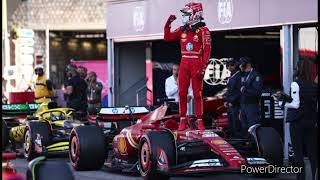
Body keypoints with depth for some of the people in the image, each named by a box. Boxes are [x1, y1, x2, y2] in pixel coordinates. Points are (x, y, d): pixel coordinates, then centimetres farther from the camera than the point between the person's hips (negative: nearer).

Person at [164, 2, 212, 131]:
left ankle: (199, 120, 3)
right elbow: (167, 37, 17)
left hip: (197, 65, -5)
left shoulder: (203, 31, -7)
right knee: (182, 92, 3)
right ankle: (182, 119, 10)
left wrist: (203, 69, -15)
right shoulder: (182, 30, 11)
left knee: (197, 93, -2)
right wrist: (168, 23, 5)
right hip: (184, 64, 5)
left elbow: (207, 51, -10)